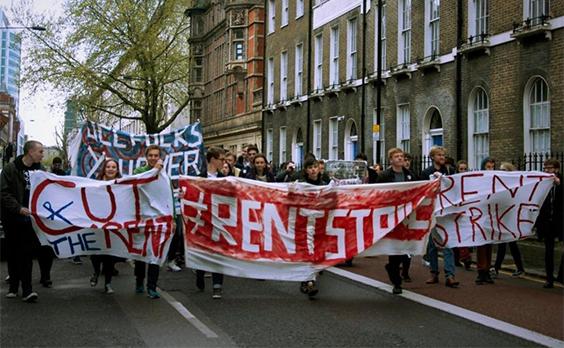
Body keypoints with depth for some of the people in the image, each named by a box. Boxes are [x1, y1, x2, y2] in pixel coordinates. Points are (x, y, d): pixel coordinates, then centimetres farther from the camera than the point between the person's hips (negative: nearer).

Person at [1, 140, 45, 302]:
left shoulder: (39, 170, 5)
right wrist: (18, 208, -22)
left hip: (31, 218, 2)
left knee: (27, 253, -3)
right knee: (14, 253, 9)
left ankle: (26, 290, -4)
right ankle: (14, 286, 22)